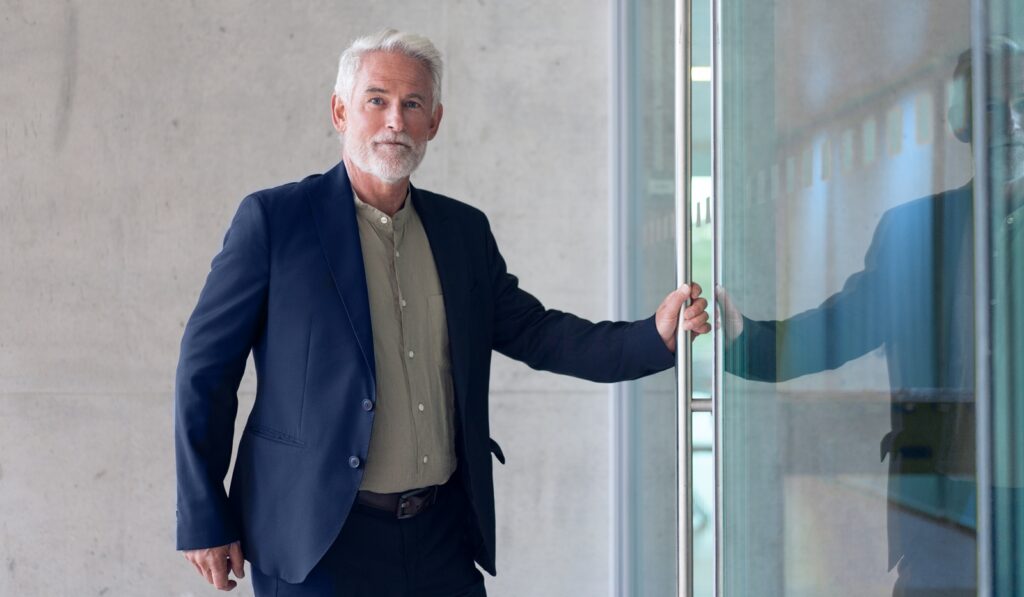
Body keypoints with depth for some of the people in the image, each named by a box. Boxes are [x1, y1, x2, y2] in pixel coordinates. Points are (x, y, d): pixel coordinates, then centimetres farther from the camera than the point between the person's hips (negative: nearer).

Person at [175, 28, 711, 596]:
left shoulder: (465, 230, 9)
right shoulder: (272, 219, -6)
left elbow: (534, 332, 14)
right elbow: (206, 369, -4)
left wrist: (655, 335, -1)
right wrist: (203, 520, -6)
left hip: (445, 535, 4)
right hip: (319, 542, -4)